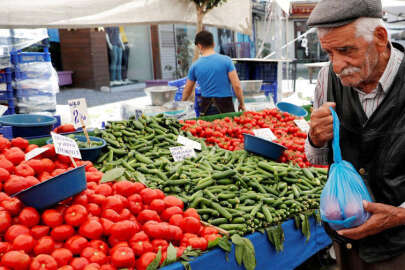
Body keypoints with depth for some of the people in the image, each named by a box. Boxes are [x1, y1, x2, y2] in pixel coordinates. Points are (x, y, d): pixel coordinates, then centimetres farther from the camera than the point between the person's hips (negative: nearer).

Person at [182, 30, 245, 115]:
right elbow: (236, 85, -9)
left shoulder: (195, 65, 2)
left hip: (206, 108, 2)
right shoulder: (226, 60, -5)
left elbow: (187, 90, 13)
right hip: (225, 105, -2)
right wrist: (242, 103, 4)